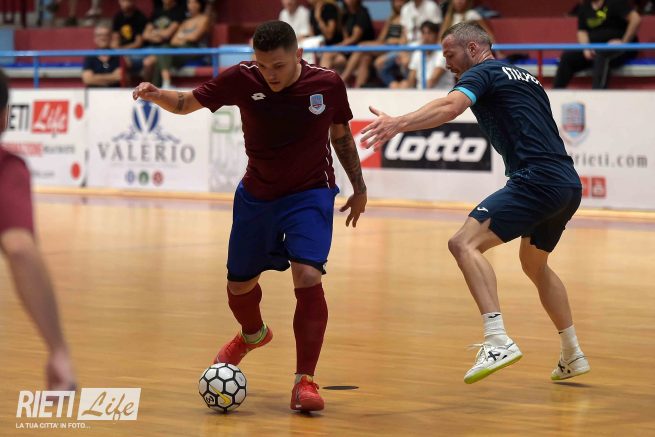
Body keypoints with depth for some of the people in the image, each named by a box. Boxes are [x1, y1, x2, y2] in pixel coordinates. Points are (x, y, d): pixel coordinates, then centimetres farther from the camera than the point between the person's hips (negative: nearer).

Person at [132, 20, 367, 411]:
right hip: (257, 195, 2)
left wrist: (359, 187, 9)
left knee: (308, 277, -23)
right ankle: (253, 334, 51)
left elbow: (341, 134, 4)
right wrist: (155, 95, -27)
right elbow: (185, 104, -6)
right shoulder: (242, 79, -17)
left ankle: (305, 381, -13)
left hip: (310, 194, -2)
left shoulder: (328, 84, -16)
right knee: (239, 284, 14)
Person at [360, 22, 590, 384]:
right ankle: (573, 356, 37)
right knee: (534, 265, 30)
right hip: (569, 184, 10)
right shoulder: (525, 77, 27)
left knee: (465, 243, -18)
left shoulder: (482, 73, 1)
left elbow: (450, 106, -20)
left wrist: (397, 124, -33)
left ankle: (498, 341, -32)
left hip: (537, 180, -10)